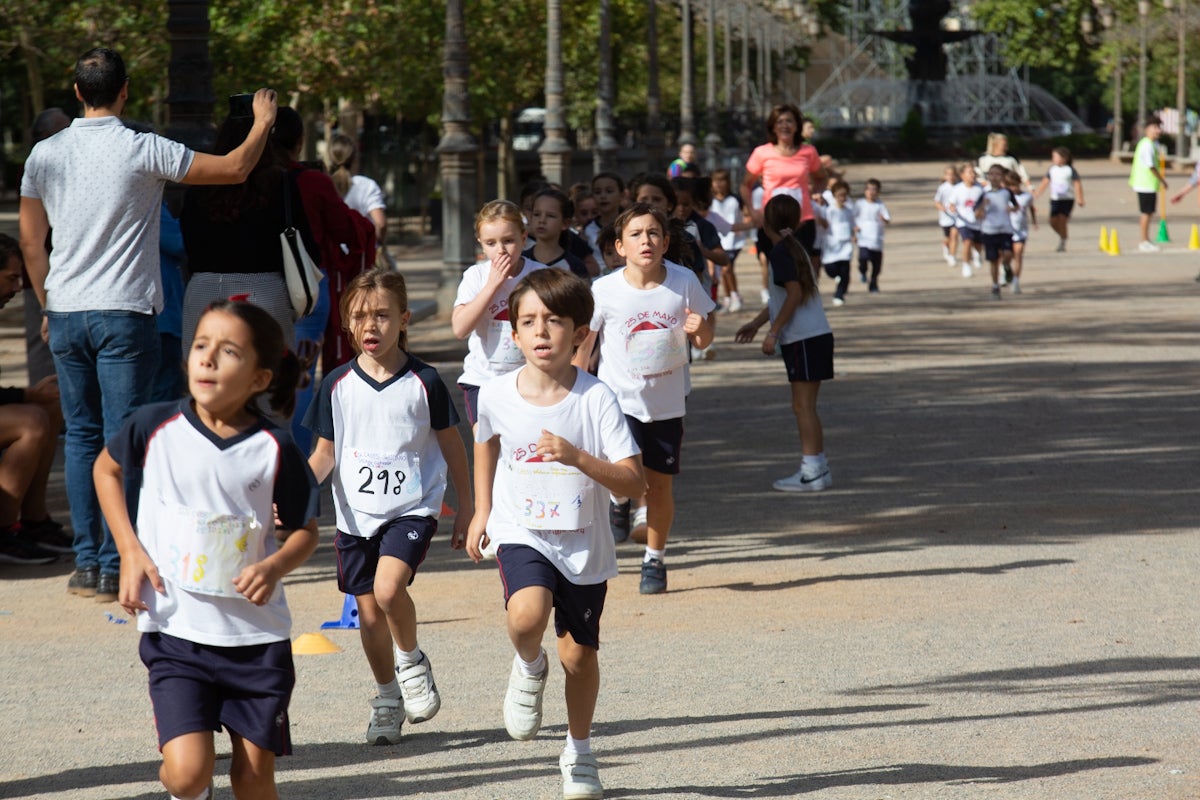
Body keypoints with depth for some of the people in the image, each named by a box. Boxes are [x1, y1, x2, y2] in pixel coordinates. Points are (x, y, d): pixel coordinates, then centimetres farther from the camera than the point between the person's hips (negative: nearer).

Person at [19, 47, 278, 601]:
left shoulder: (45, 154, 3)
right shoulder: (141, 151, -9)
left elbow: (31, 243, 11)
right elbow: (235, 169, -5)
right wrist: (262, 123, 12)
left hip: (66, 312, 4)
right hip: (124, 314, -4)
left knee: (81, 436, 12)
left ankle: (87, 563, 11)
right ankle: (114, 568, -4)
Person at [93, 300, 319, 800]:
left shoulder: (274, 450, -8)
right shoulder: (155, 427, -6)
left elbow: (305, 531, 5)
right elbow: (107, 469, 15)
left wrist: (274, 567, -17)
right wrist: (130, 551, 3)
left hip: (256, 634, 0)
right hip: (175, 629, 0)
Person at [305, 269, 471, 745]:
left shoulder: (424, 383, -5)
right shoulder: (337, 385, 0)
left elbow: (452, 447, 5)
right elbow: (325, 453, 6)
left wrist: (466, 511, 8)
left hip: (412, 508, -3)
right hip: (355, 514, 3)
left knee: (389, 588, -25)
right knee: (368, 613, 7)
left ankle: (412, 660, 3)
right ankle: (387, 698, 27)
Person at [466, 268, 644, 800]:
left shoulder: (595, 398, -15)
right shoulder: (498, 396, -8)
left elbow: (634, 483, -17)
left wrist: (577, 457, -32)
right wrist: (482, 511, 18)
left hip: (582, 543, 0)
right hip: (521, 534, 0)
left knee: (579, 654, 10)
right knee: (528, 614, -30)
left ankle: (579, 752, 34)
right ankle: (529, 668, 6)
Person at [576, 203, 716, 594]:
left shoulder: (684, 282, -7)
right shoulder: (604, 291, -11)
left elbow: (703, 342, 6)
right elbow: (584, 343, 1)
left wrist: (700, 330, -18)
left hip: (666, 403, 2)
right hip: (619, 398, -2)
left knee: (659, 485, 10)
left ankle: (655, 560, 29)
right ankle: (621, 501, 11)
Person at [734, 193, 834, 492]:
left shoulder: (781, 251, -12)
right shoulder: (796, 248, 15)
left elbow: (795, 294, -20)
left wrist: (773, 332, -17)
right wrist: (756, 323, 28)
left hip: (804, 339, -9)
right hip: (816, 335, 9)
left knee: (803, 406, -6)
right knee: (804, 407, 14)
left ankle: (812, 473, -5)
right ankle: (818, 468, 17)